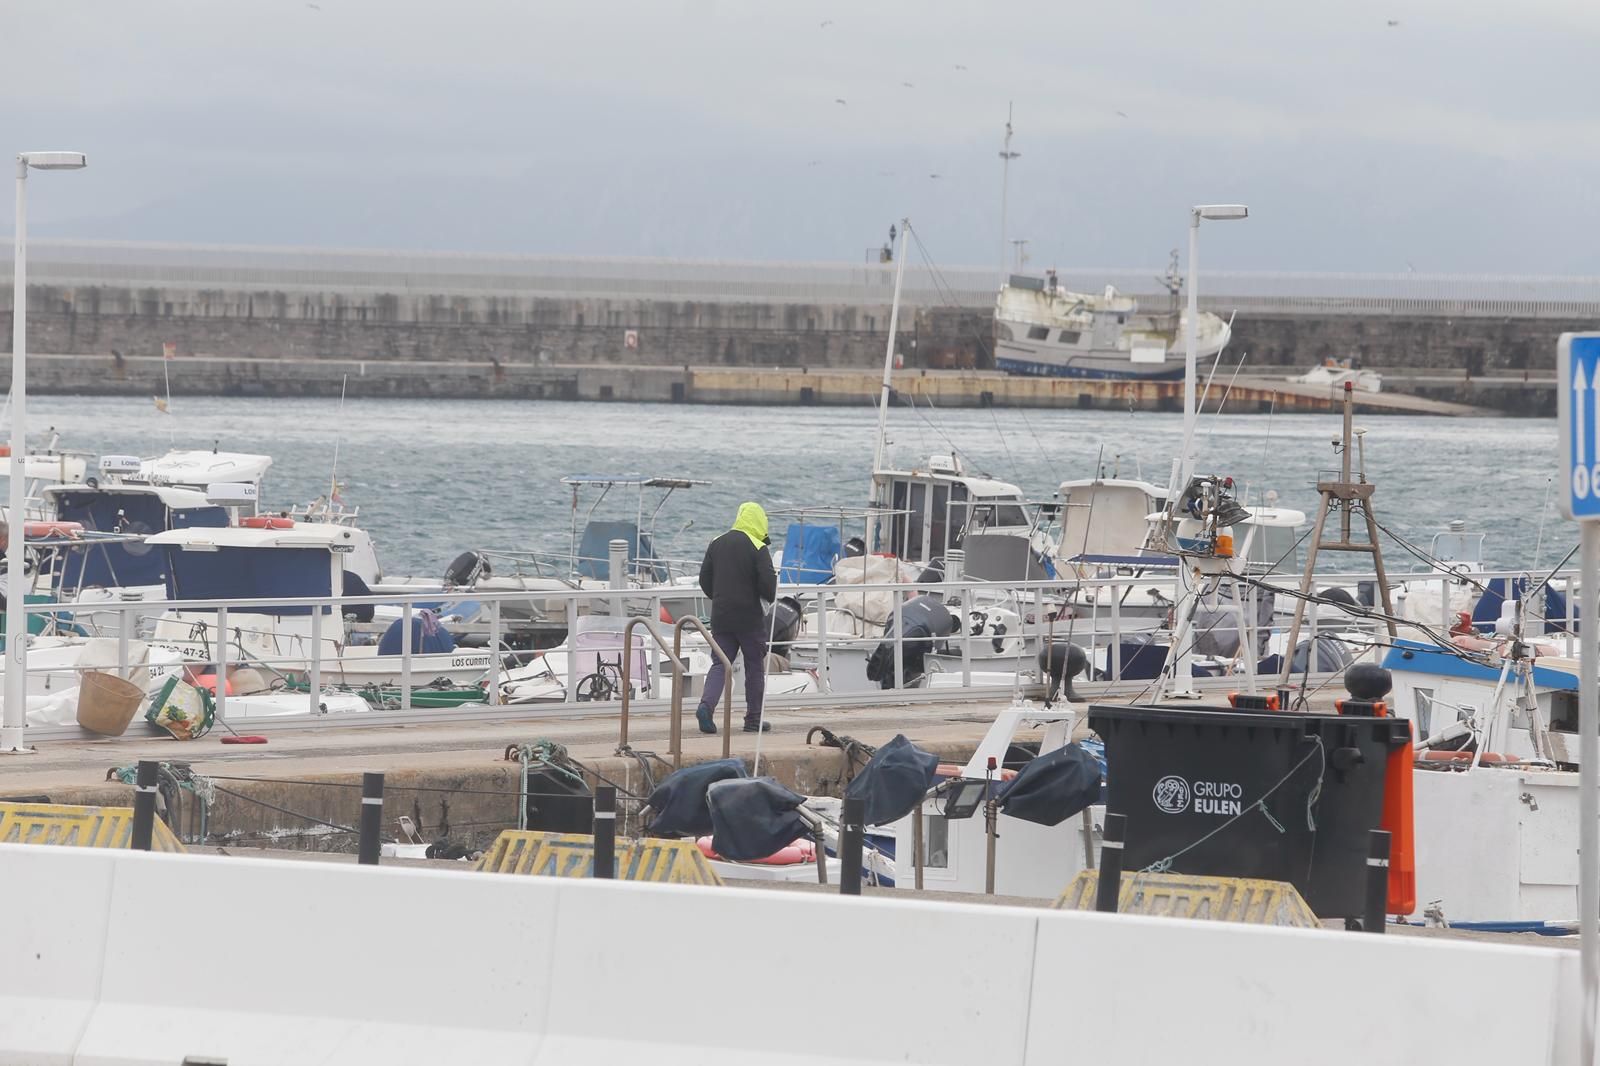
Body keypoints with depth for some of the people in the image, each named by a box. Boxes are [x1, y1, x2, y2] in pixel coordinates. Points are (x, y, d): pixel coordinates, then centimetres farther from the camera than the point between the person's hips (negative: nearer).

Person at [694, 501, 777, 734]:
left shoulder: (717, 544, 7)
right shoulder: (758, 549, -10)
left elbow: (704, 580, 10)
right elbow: (768, 584, -15)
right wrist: (770, 598, 7)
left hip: (720, 616, 4)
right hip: (750, 618, -4)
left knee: (720, 664, 6)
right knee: (755, 667, 8)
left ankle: (706, 705, -16)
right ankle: (754, 719, 11)